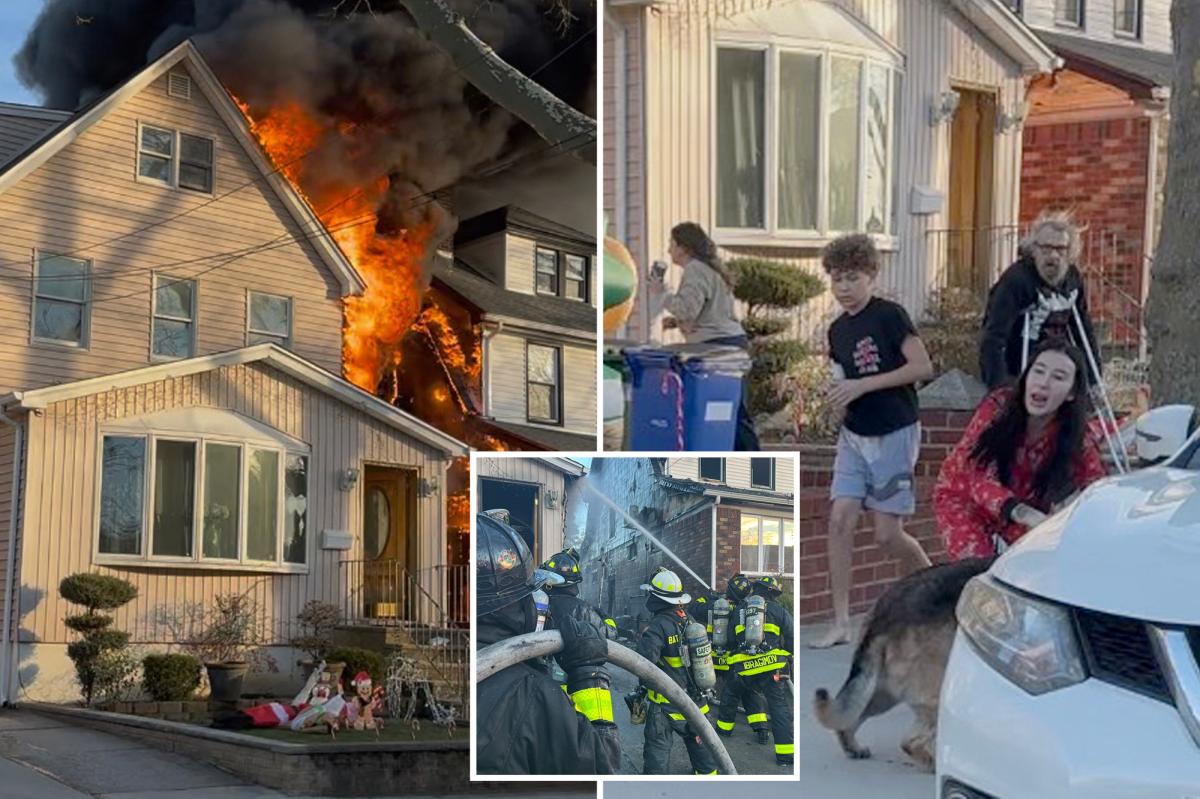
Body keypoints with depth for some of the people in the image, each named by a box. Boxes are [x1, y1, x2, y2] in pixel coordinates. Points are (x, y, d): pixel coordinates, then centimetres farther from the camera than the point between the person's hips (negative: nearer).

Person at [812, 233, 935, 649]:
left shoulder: (889, 315, -11)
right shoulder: (837, 330, 10)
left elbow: (923, 367, -17)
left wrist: (862, 385, -19)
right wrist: (835, 393, -4)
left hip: (894, 433, -6)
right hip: (854, 433, 6)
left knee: (887, 531, -4)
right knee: (840, 519, -5)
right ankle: (840, 623, 0)